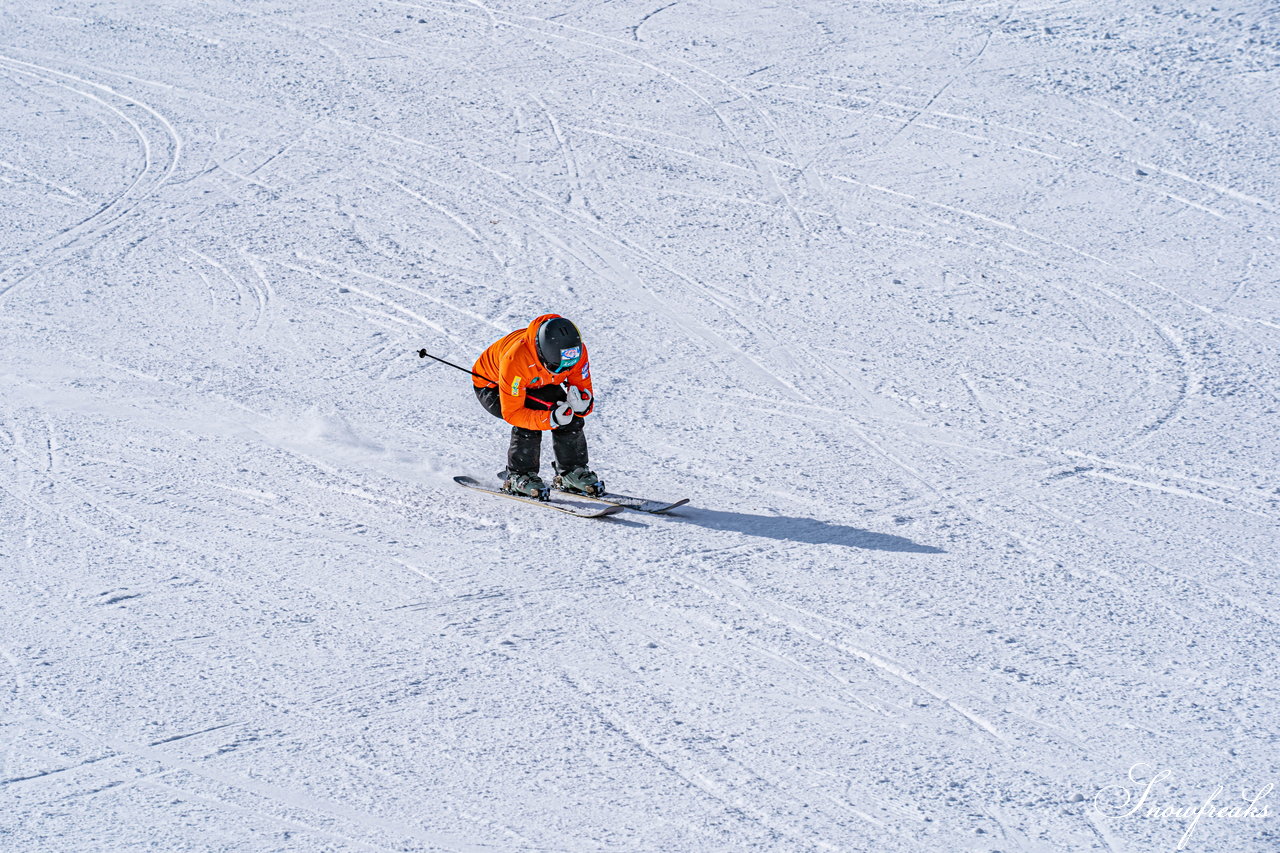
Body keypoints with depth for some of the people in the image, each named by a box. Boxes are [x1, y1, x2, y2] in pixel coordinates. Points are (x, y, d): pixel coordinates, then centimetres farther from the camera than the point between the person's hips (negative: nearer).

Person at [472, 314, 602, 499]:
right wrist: (550, 420, -49)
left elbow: (583, 387, -16)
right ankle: (518, 477, -12)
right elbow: (511, 413, -36)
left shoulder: (576, 351, -29)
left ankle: (572, 471, 0)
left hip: (537, 385, 5)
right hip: (492, 386, -5)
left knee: (571, 418, -18)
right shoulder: (516, 359, -43)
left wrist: (583, 403, -41)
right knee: (527, 425, -30)